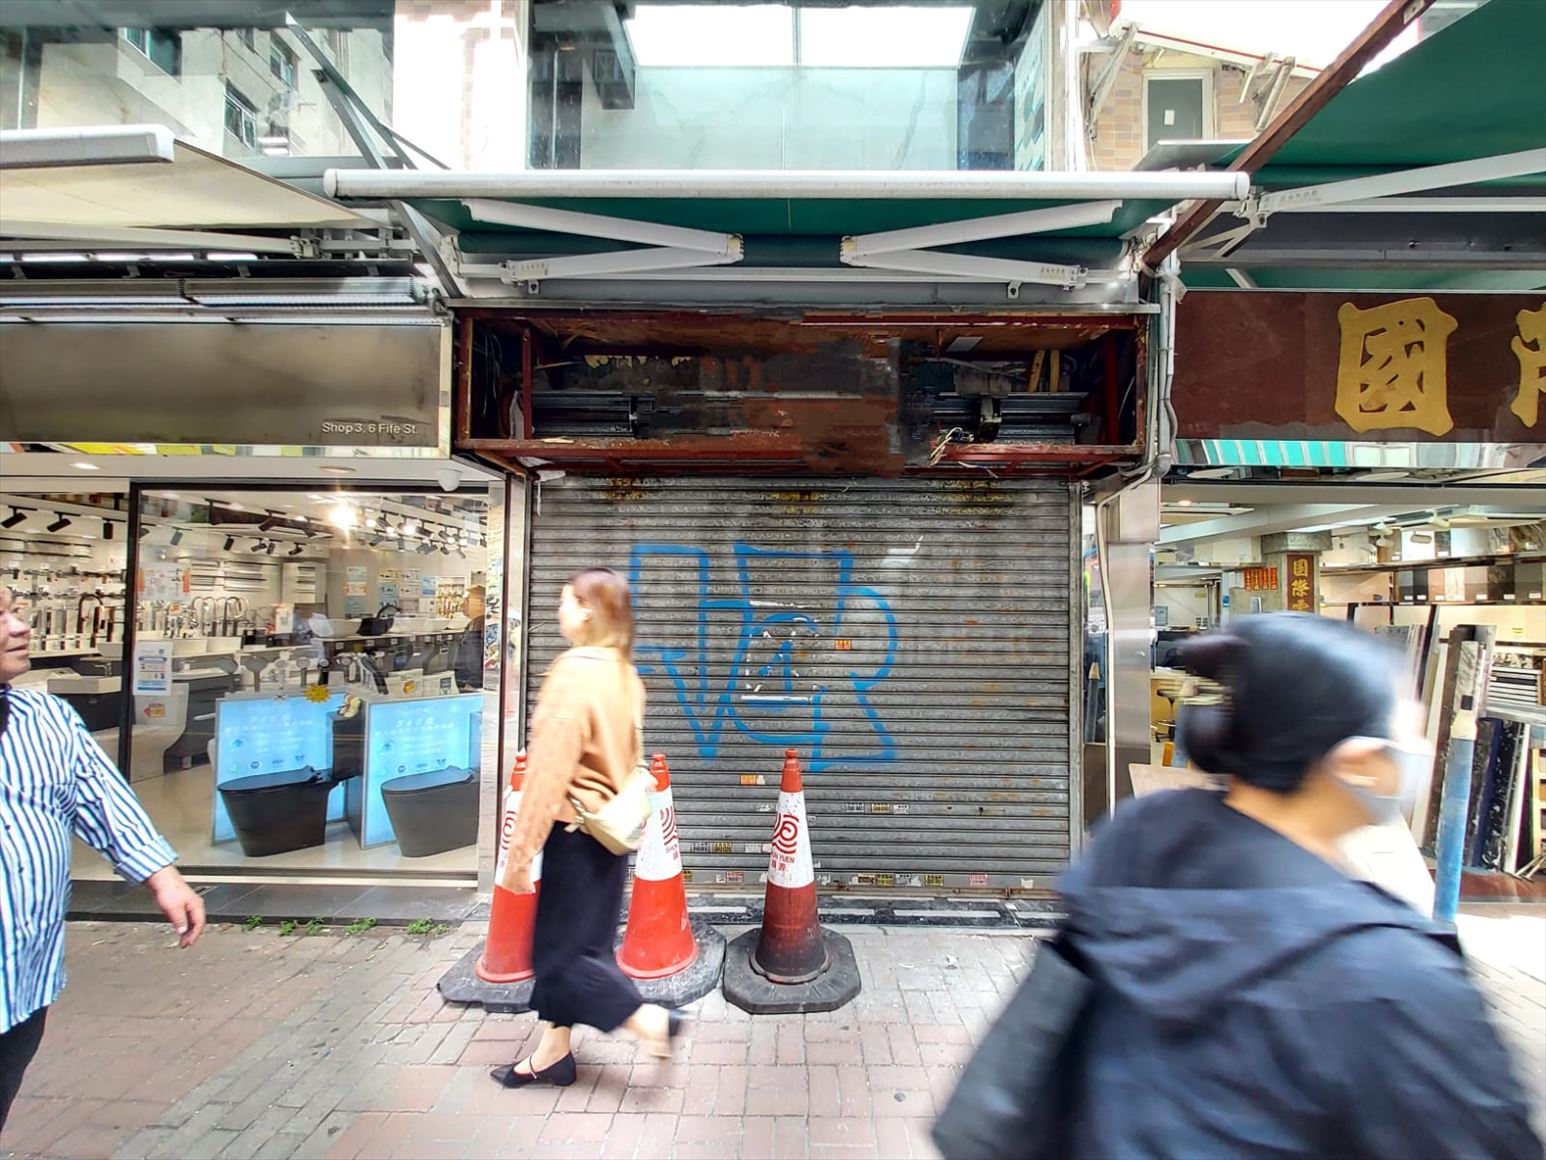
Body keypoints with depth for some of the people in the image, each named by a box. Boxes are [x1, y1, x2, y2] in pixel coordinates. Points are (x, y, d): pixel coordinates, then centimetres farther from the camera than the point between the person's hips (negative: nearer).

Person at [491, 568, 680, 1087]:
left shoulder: (575, 673, -22)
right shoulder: (624, 674, 4)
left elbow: (549, 769, -22)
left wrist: (520, 851, -16)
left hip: (577, 829, -9)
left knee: (559, 951, 8)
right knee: (571, 943, 20)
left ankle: (651, 1021, 12)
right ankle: (552, 1053, 34)